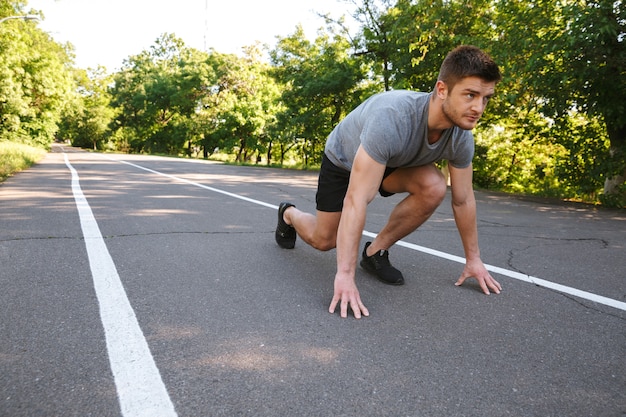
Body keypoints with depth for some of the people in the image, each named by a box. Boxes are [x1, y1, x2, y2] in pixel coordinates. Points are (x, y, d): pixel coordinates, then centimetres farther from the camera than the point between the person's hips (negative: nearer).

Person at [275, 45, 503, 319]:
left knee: (434, 188, -25)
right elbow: (356, 200, -47)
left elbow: (463, 200, -10)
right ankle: (289, 214, 37)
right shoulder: (393, 118, -45)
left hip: (392, 162, 4)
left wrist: (473, 259, -4)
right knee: (324, 240, 0)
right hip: (343, 160, -4)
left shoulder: (461, 137, -25)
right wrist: (345, 275, -48)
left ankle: (376, 252, -4)